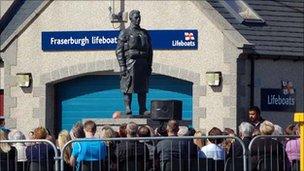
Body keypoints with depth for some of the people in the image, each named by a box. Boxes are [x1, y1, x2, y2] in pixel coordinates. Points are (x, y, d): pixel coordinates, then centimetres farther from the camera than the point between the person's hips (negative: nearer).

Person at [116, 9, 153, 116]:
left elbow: (150, 51, 18)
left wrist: (149, 66, 10)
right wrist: (122, 66, -13)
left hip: (143, 64, 5)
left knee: (143, 89, 4)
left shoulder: (145, 33, 15)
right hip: (130, 63, -5)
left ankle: (143, 110, 6)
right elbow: (119, 51, -5)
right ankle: (128, 109, -5)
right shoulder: (125, 33, 0)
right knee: (128, 89, -5)